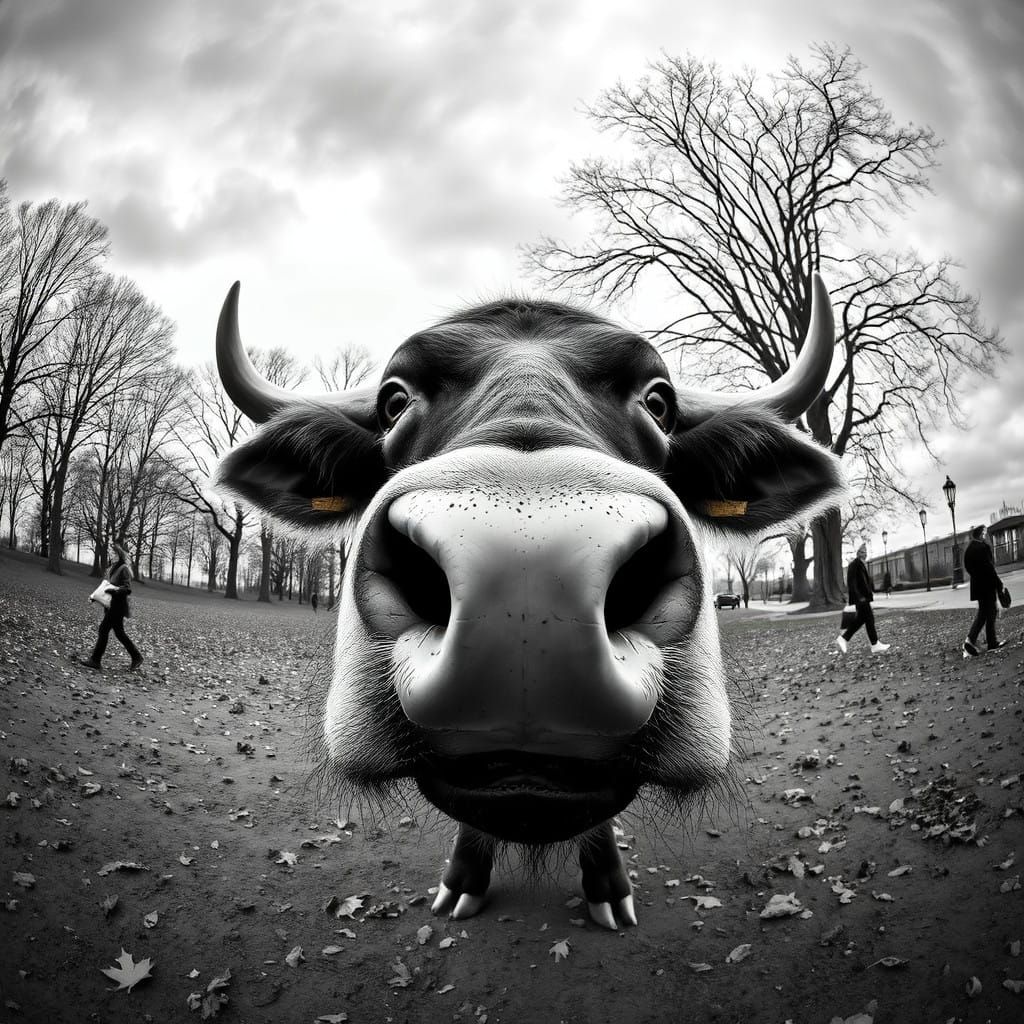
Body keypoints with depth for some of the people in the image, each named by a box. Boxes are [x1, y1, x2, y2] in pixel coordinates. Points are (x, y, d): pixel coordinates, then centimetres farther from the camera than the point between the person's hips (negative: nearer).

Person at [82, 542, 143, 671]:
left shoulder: (124, 569, -13)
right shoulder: (113, 568, 14)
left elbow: (127, 589, -19)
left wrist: (114, 589, -30)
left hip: (118, 607, -9)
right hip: (112, 605, 9)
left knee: (104, 629, -5)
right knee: (119, 632, 11)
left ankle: (95, 660, 3)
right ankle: (136, 657, 18)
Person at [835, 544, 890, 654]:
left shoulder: (863, 564, 16)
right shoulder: (854, 565, -15)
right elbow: (851, 582, -20)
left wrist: (871, 590, 11)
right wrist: (859, 596, -22)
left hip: (864, 596, 10)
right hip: (860, 597, -10)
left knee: (861, 620, 12)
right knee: (869, 619, -5)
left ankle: (843, 639, 14)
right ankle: (875, 645, 2)